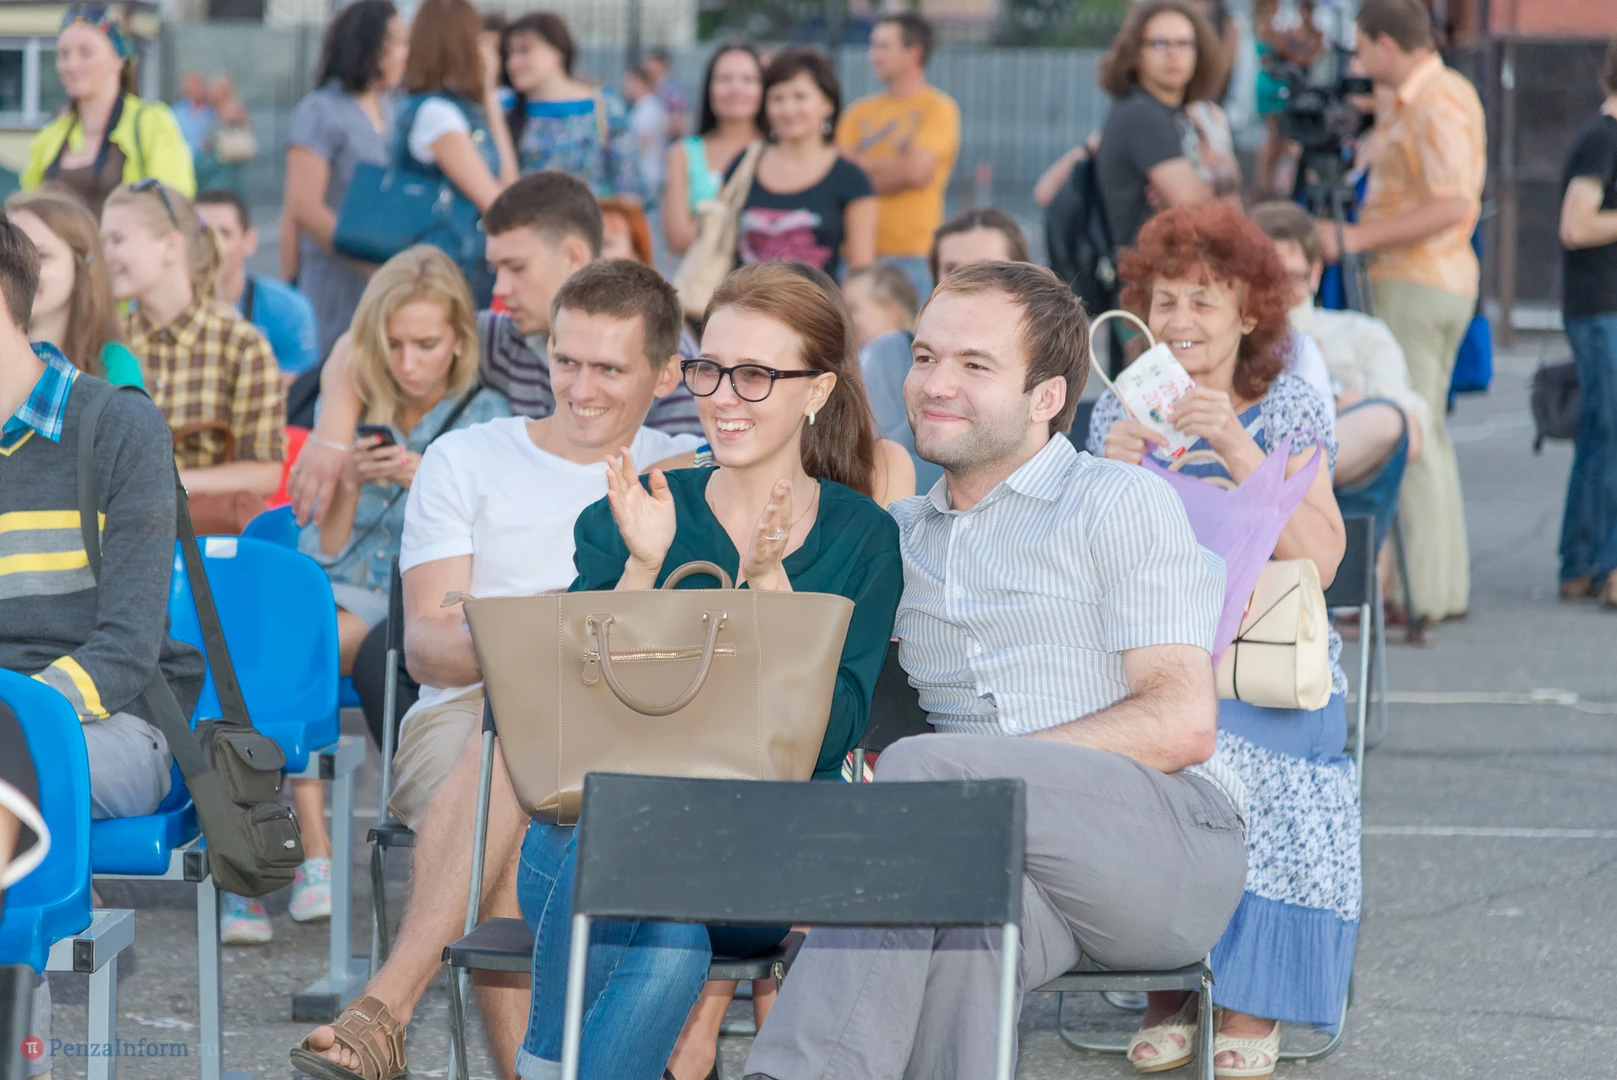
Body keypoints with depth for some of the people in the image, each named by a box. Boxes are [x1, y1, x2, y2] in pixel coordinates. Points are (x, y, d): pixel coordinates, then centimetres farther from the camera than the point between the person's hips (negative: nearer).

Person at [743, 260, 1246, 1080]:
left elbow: (1183, 723, -3)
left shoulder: (1121, 504, 8)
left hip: (1167, 840, -3)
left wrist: (986, 767, -12)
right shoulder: (899, 537, 26)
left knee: (924, 771, -30)